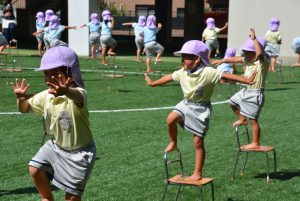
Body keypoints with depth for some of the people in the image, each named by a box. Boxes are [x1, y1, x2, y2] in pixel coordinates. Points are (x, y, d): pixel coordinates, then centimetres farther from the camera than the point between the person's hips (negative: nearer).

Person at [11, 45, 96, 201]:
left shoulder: (78, 93, -27)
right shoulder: (46, 96, -4)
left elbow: (77, 97, -53)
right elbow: (25, 108, 7)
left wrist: (66, 91, -78)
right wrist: (21, 98, -18)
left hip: (79, 152, -7)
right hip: (57, 146, 7)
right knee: (35, 169, 0)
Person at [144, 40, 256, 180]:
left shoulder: (208, 72, -21)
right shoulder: (182, 72, -2)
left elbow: (226, 76, -24)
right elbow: (169, 77, 14)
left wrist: (247, 81, -30)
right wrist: (153, 83, 26)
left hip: (201, 108, -5)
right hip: (186, 104, 5)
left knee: (198, 142, 1)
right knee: (171, 119, -22)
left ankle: (197, 173, 13)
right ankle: (173, 143, 7)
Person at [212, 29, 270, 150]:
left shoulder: (263, 62, -18)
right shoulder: (248, 60, 6)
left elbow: (260, 53, -40)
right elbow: (235, 59, 17)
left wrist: (254, 39, -35)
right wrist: (222, 61, 17)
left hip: (255, 94, -9)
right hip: (246, 91, 9)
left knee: (253, 119, -3)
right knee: (232, 102, 26)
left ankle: (256, 143, 6)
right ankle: (242, 119, 43)